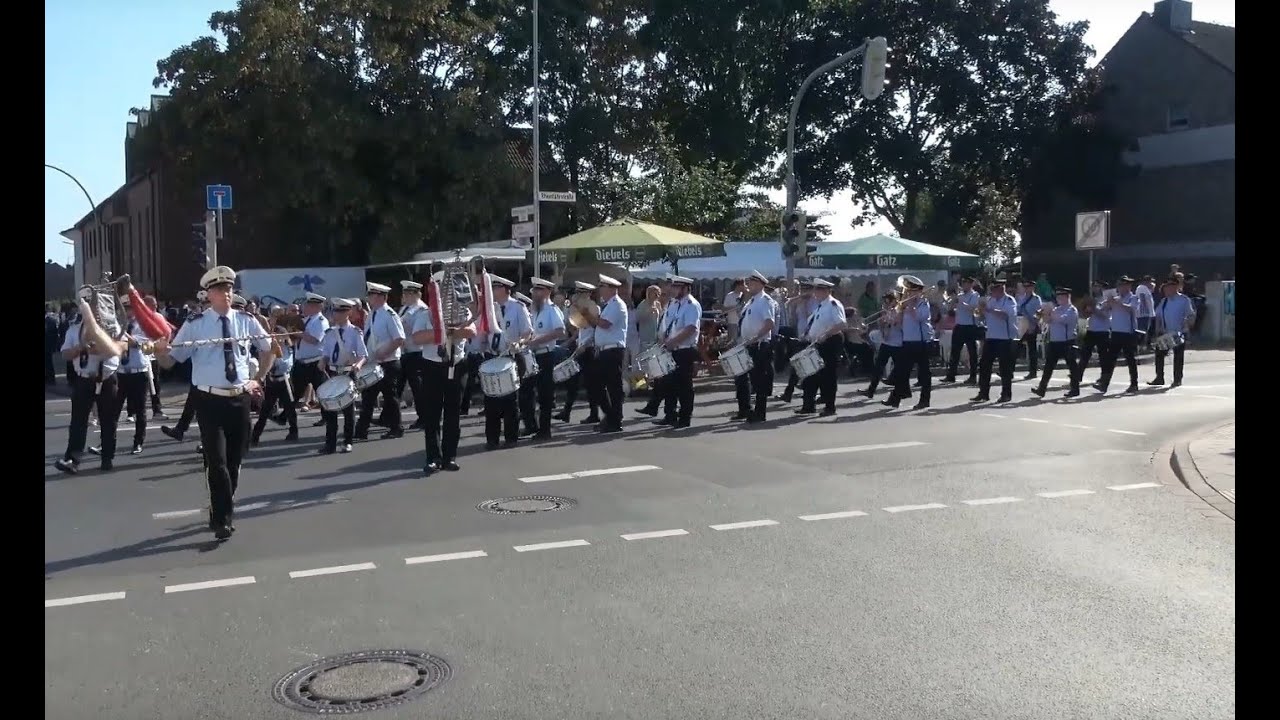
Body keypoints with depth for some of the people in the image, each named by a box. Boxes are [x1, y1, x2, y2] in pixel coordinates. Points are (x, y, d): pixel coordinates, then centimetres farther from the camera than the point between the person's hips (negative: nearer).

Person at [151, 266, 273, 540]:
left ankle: (221, 513, 31)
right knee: (217, 461, -11)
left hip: (239, 399, 3)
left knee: (234, 461, 12)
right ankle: (223, 519, -4)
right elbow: (171, 360, -4)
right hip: (210, 401, -3)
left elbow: (271, 350, 19)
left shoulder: (246, 321, 4)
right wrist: (160, 351, -26)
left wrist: (258, 379, 14)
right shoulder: (195, 325, -3)